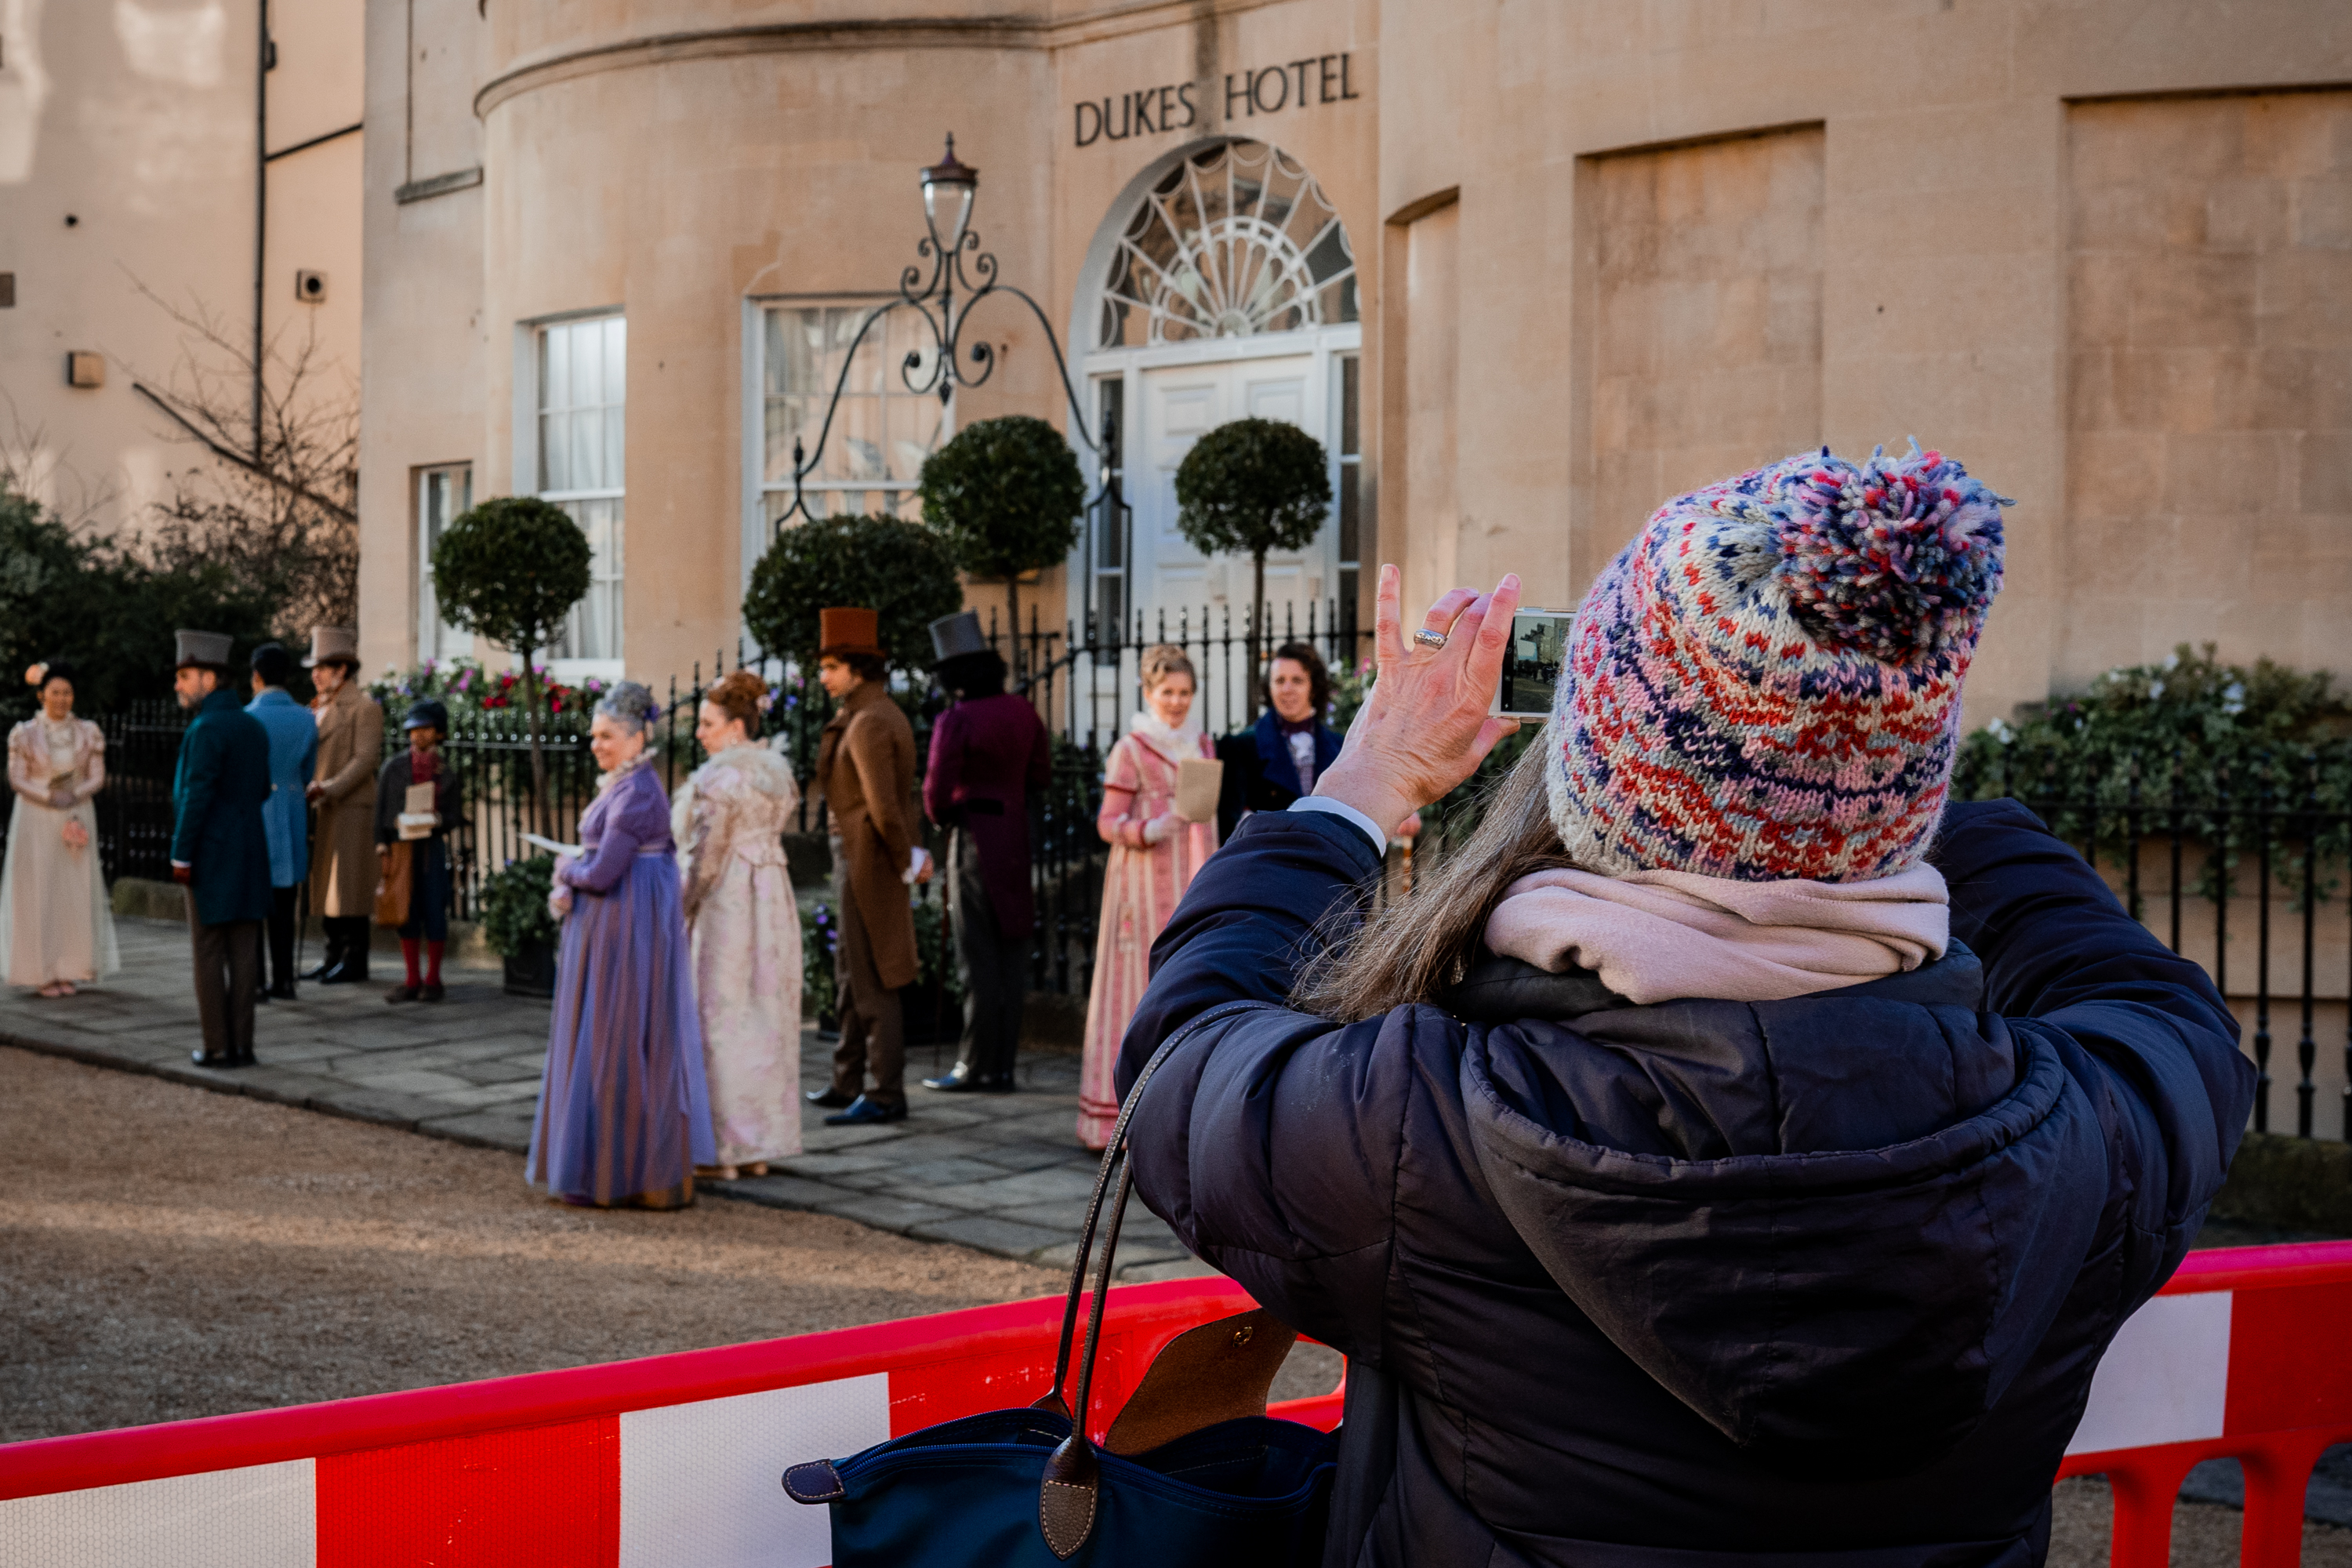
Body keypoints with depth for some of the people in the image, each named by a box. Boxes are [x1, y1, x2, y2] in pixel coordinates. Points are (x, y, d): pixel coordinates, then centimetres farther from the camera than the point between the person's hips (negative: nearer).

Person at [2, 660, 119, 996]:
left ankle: (68, 971, 7)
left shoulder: (88, 733, 5)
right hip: (36, 822, -2)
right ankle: (42, 973, 2)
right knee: (38, 893, -2)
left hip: (78, 816, 2)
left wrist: (73, 796, -14)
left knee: (75, 892, 1)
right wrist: (50, 798, -15)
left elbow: (97, 778, 3)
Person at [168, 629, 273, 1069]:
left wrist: (181, 856, -14)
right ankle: (242, 1044, 8)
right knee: (243, 953, 7)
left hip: (210, 856, -7)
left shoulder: (206, 729, -14)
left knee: (208, 953, 0)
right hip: (250, 854, 7)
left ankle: (217, 1046, 2)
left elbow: (197, 797, -18)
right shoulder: (254, 726, 10)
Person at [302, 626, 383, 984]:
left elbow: (365, 759, -15)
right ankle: (334, 957, 17)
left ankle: (355, 962, -1)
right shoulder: (321, 708, 17)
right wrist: (307, 786, 6)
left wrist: (327, 789, -22)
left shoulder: (364, 707, -7)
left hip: (351, 810, -8)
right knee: (325, 885, 10)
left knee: (348, 885, -6)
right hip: (321, 810, 8)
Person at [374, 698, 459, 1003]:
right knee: (406, 912, 5)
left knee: (433, 909, 0)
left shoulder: (445, 772, 5)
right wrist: (383, 849, -5)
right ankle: (413, 981, 15)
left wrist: (437, 821, -17)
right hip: (401, 845, 0)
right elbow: (381, 811, 3)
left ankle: (433, 980, 11)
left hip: (432, 846, 0)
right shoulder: (394, 767, 4)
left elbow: (453, 815, 5)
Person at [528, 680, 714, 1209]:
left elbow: (602, 874, -24)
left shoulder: (636, 794, -19)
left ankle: (622, 1177, 4)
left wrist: (566, 870, -3)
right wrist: (567, 890, -2)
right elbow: (600, 857, 17)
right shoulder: (618, 786, 13)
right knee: (604, 1042, 15)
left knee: (620, 1048, -3)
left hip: (628, 932, -10)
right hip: (610, 930, 10)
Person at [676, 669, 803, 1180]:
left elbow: (704, 855, -16)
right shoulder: (779, 770, 10)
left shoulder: (715, 778, -15)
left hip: (725, 903, -8)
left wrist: (683, 913, -9)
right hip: (775, 900, 8)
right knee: (768, 1015, 10)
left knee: (723, 1017, -1)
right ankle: (761, 1147, 16)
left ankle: (724, 1148, 2)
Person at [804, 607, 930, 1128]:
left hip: (867, 861, -10)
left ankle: (887, 1095, 1)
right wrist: (909, 854, 9)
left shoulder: (868, 724, -20)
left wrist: (907, 862, -14)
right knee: (851, 975, 18)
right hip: (858, 857, 10)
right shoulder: (881, 714, 14)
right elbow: (895, 798, 15)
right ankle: (848, 1083, 28)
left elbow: (884, 806, -24)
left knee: (872, 983, -4)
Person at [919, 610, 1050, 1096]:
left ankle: (975, 1067, 3)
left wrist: (942, 817, 6)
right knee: (1012, 956, 8)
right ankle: (1002, 1067, 12)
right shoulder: (1022, 713, 4)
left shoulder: (956, 721, -14)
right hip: (1017, 833, 6)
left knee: (979, 960, -1)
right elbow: (1041, 774, 13)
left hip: (976, 837, -6)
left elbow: (937, 792, -14)